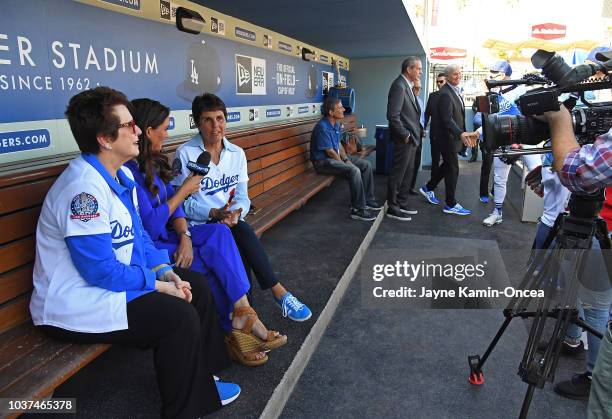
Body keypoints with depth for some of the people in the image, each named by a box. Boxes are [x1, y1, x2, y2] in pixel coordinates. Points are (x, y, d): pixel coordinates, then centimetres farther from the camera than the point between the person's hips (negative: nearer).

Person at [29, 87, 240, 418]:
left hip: (114, 279, 10)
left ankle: (200, 382, 20)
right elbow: (101, 271, -27)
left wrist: (167, 272, -4)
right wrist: (159, 284, -17)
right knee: (179, 316, -22)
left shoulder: (121, 175, 5)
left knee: (195, 286, 6)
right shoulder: (84, 188, -26)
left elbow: (138, 236, 10)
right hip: (75, 305, -10)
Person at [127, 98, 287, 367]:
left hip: (162, 237, 8)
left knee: (219, 232, -14)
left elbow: (173, 203, 6)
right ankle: (235, 328, -1)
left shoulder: (151, 162, 9)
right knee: (214, 263, -17)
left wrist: (185, 237, -14)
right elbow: (150, 226, -22)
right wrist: (184, 190, -10)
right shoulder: (128, 170, -20)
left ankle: (240, 312, -15)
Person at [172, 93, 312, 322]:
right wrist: (215, 213, -23)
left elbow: (242, 196, 4)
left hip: (231, 222, 4)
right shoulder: (185, 154, -6)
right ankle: (279, 293, -24)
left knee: (240, 249, -30)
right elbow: (182, 201, -9)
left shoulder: (237, 153, 8)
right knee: (242, 232, -30)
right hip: (199, 224, -4)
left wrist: (235, 215, -19)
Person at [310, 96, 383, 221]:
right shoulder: (322, 127, -22)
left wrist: (347, 159, -1)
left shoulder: (336, 124, 8)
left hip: (336, 156, 10)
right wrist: (345, 164, -10)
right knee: (354, 170, -30)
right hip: (323, 161, -10)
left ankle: (368, 199, 14)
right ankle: (358, 209, -25)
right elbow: (330, 152, -19)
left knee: (366, 165, 4)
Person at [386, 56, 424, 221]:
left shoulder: (407, 86, 14)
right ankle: (393, 208, 10)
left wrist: (418, 131, 9)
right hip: (404, 140, -10)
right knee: (398, 174, 0)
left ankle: (402, 203, 28)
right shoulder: (399, 85, -16)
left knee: (407, 173, 17)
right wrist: (405, 135, -17)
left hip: (411, 139, 10)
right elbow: (393, 115, -23)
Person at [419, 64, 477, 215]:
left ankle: (428, 188, 34)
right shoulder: (445, 94, -20)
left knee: (448, 166, 20)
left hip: (453, 136, 10)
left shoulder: (455, 91, 11)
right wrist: (461, 134, -37)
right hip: (447, 137, -10)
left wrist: (464, 133, 10)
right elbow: (447, 119, -27)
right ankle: (451, 205, 8)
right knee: (453, 169, -2)